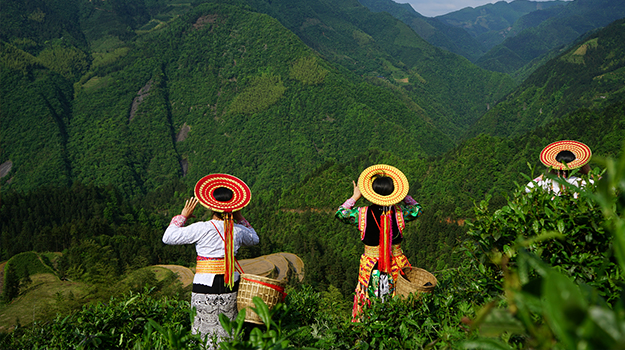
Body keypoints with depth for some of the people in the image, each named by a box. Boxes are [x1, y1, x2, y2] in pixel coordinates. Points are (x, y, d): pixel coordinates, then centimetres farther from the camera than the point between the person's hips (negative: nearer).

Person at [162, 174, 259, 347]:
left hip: (205, 287, -3)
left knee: (204, 331, 6)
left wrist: (183, 216, 7)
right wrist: (240, 219, 20)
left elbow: (168, 237, -4)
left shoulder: (202, 229, -10)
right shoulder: (238, 230, 2)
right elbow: (254, 239, 25)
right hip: (230, 288, 3)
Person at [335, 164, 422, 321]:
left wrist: (354, 197, 8)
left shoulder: (363, 214, -12)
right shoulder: (399, 212, -9)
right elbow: (417, 209, 11)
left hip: (371, 266, 0)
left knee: (368, 302, 12)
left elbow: (340, 214, 3)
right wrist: (403, 194, 10)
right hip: (396, 264, 1)